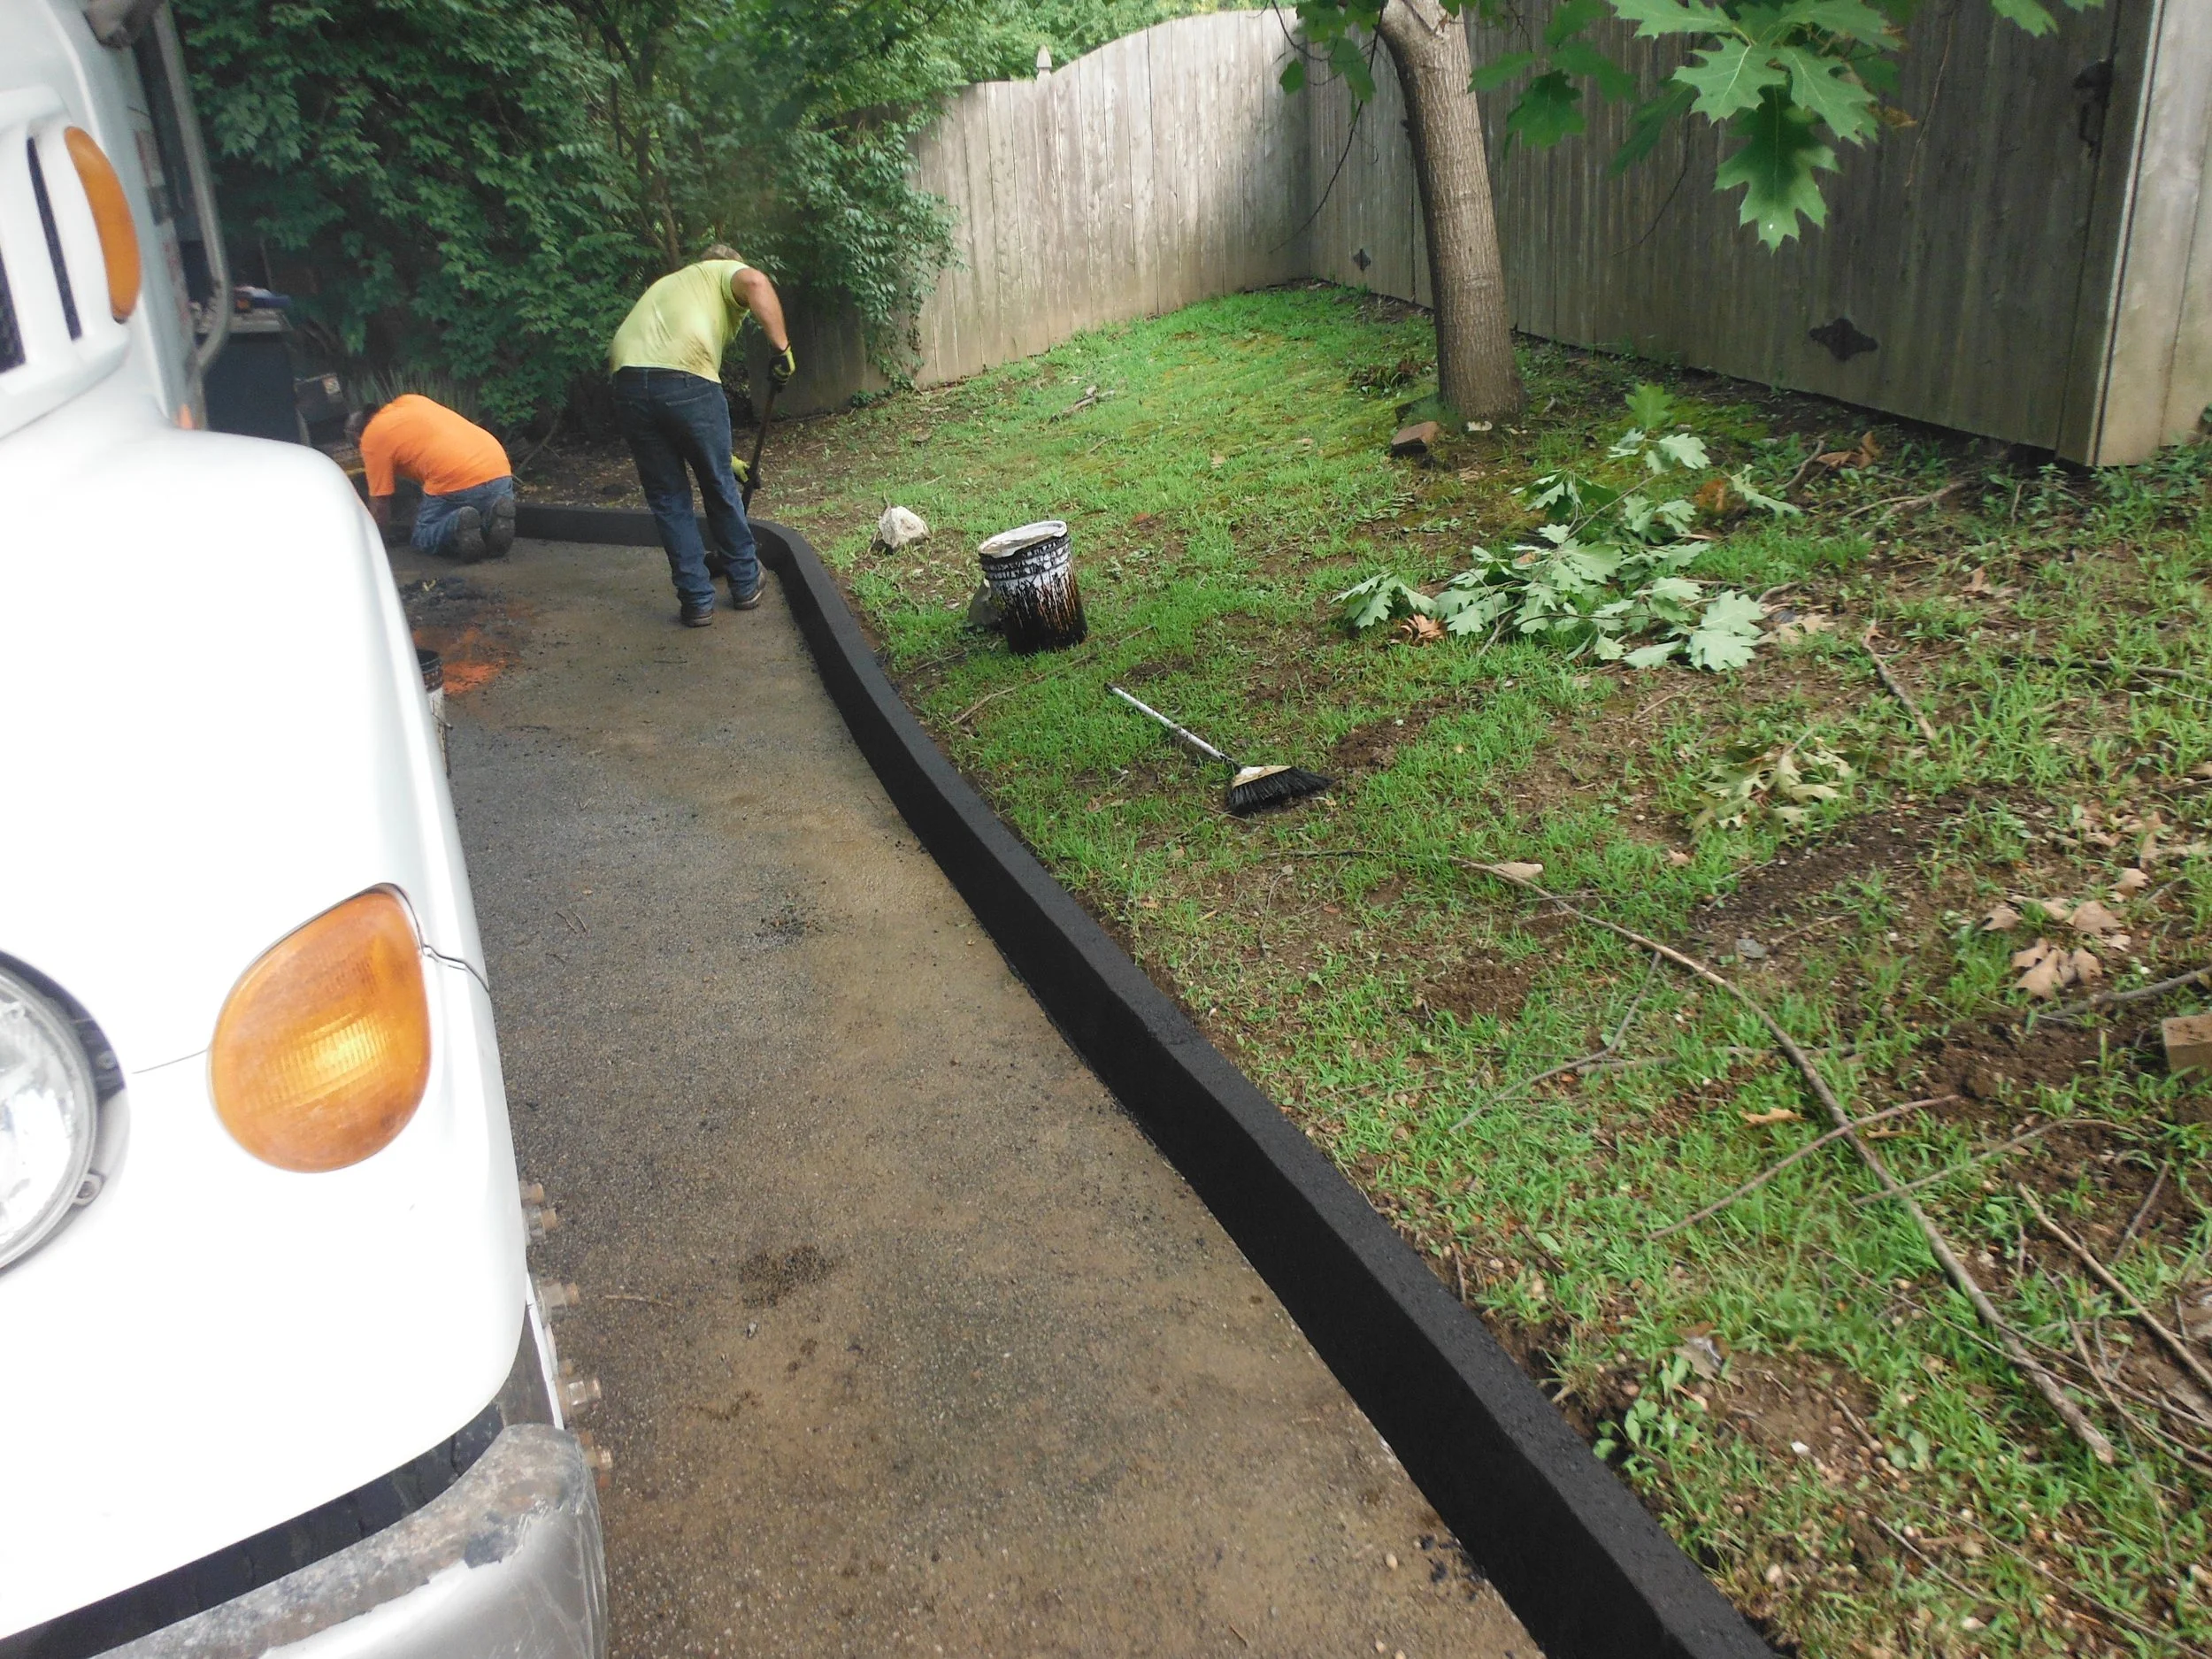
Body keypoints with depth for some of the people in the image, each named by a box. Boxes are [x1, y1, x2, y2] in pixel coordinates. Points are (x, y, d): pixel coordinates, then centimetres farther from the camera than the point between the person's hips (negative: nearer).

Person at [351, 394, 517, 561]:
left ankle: (459, 524, -12)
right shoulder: (411, 400, 25)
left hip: (456, 482, -5)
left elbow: (380, 502, 11)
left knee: (424, 537, 19)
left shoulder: (371, 438, 9)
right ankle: (495, 517, -3)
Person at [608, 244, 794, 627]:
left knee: (667, 498, 15)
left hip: (628, 380, 5)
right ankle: (745, 584, 28)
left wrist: (721, 455, 38)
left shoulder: (668, 284, 38)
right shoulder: (727, 272, 20)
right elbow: (755, 283, -9)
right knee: (720, 487, 15)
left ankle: (697, 601, 17)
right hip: (686, 380, -5)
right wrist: (781, 347, -6)